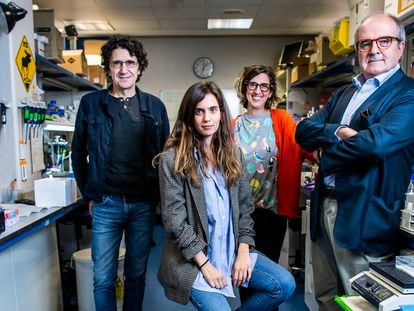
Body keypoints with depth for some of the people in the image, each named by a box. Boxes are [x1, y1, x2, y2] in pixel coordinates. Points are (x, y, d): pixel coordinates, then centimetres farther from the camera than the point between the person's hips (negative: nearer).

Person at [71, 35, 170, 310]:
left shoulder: (154, 106, 3)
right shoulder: (91, 103, 1)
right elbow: (78, 153, 8)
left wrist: (159, 195, 5)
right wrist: (89, 194, 5)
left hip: (144, 203, 1)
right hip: (106, 204, -1)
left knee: (137, 275, 15)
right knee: (103, 279, 8)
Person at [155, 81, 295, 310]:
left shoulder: (232, 153, 6)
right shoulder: (172, 158, -10)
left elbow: (245, 206, 7)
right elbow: (174, 219, -12)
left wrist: (243, 251, -3)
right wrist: (204, 263, -14)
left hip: (232, 250, 5)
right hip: (192, 258, -4)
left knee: (285, 285, -5)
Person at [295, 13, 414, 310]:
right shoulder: (342, 94, 15)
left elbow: (377, 141, -25)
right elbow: (303, 130, 4)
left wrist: (326, 152, -9)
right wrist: (337, 131, -16)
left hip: (365, 218, -6)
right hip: (324, 208, 7)